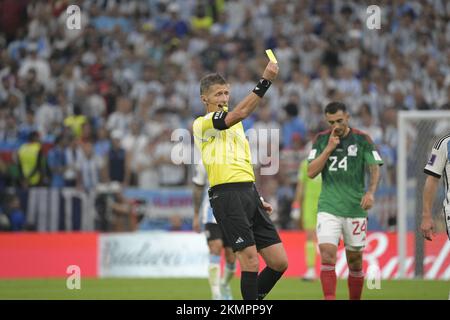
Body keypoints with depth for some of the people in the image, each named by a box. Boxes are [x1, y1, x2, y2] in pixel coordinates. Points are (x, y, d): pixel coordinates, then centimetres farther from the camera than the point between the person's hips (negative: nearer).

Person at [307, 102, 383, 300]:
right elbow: (311, 172, 0)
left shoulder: (362, 140, 1)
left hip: (355, 208, 0)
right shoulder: (322, 140, 6)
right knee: (327, 255, -16)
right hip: (328, 208, 0)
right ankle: (329, 299, -18)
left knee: (355, 260, 6)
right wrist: (329, 148, -9)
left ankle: (355, 299, 20)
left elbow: (375, 168, -1)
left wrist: (370, 192, -19)